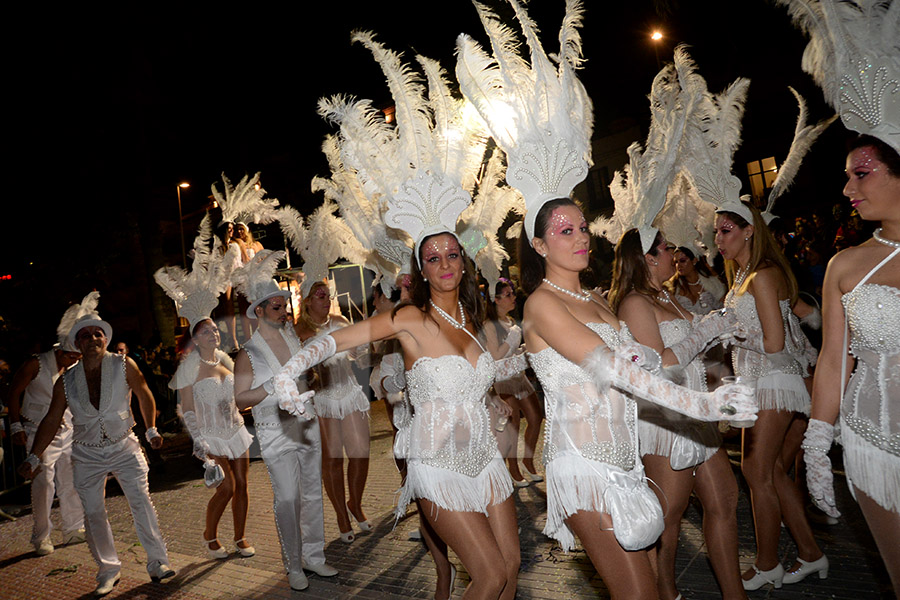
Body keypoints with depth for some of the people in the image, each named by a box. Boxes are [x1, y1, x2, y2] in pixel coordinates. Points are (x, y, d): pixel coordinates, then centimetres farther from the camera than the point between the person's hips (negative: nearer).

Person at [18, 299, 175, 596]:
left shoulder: (124, 366, -9)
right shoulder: (66, 381, -4)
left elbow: (145, 396, 4)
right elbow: (51, 420, 5)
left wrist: (151, 430, 7)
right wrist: (34, 457, 1)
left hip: (124, 447, -2)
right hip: (87, 455, 2)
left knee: (141, 502, -9)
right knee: (93, 514, 3)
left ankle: (157, 562, 3)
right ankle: (108, 570, 19)